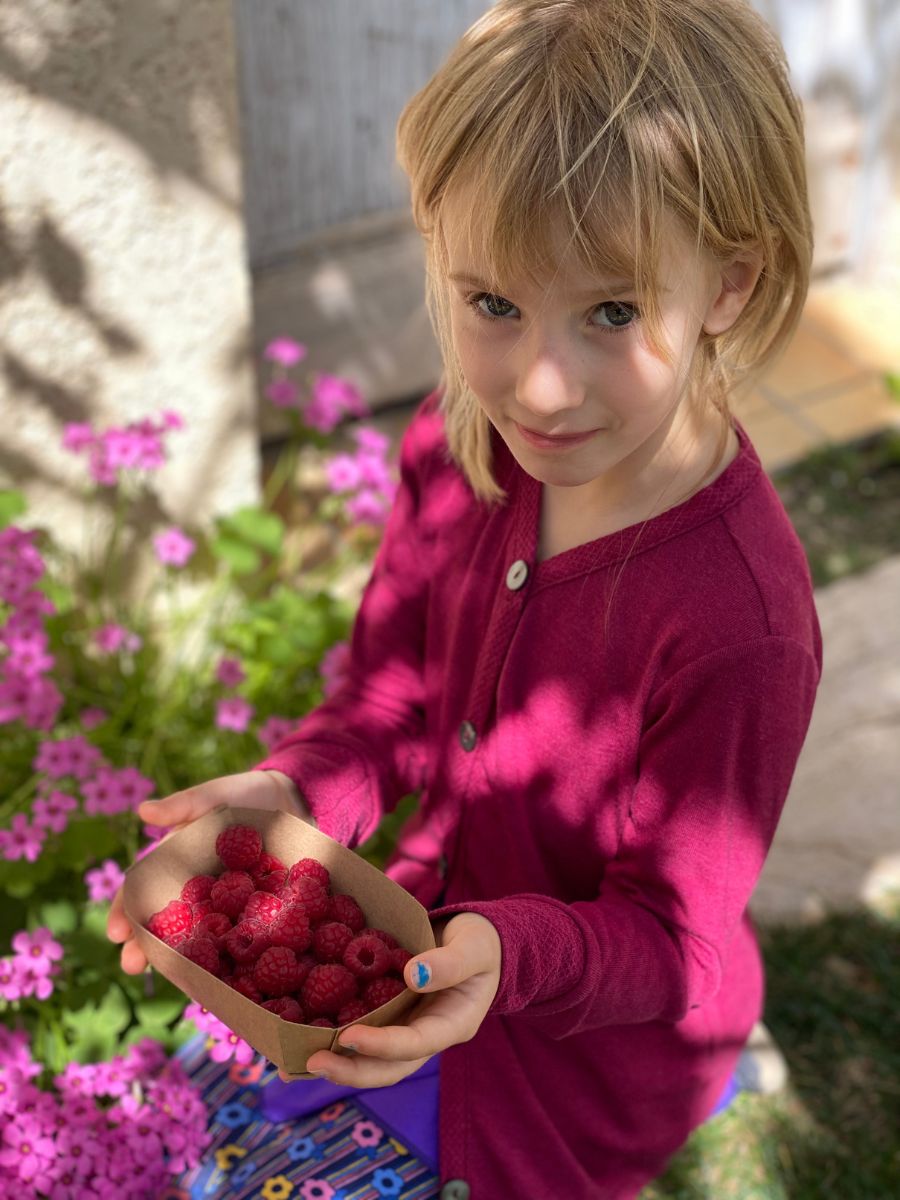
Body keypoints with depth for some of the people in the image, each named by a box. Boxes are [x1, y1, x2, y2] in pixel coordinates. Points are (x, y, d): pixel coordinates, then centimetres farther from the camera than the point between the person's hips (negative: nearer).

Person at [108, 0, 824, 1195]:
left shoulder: (740, 624, -35)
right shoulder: (456, 446, -16)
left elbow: (669, 939, -23)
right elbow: (394, 686, -3)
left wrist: (512, 953, -42)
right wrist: (293, 791, -23)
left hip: (597, 1039, -5)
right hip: (441, 917, 6)